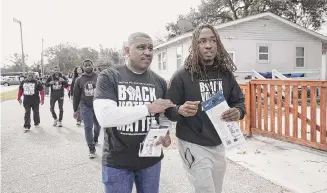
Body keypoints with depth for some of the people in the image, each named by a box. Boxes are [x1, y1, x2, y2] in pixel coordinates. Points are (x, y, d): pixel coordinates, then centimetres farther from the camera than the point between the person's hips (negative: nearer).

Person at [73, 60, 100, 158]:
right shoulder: (79, 80, -1)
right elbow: (76, 96, 4)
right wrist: (75, 110, 5)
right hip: (86, 107, 0)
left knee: (98, 125, 19)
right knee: (88, 128, -3)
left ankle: (95, 139, 49)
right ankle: (92, 149, 7)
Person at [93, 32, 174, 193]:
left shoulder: (159, 82, 3)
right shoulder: (108, 77, -10)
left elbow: (165, 116, 10)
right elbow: (104, 117, -23)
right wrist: (148, 108, -24)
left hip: (151, 159, 4)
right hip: (116, 162, -3)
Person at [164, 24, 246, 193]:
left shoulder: (226, 73, 0)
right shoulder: (182, 76, -14)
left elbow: (239, 100, 7)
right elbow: (168, 110, -10)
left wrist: (238, 112, -17)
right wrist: (180, 110, -33)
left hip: (219, 145, 6)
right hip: (193, 146, -5)